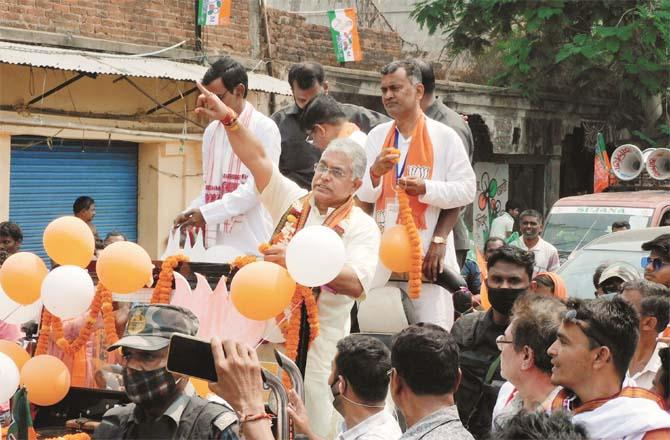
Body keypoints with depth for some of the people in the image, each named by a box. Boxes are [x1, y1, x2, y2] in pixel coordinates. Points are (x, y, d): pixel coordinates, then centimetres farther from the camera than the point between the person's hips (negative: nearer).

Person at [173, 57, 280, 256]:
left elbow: (256, 188, -12)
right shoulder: (212, 131, 17)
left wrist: (207, 213, -15)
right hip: (217, 243, 6)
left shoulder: (264, 128, -4)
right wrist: (190, 213, 3)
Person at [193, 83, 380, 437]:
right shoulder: (294, 201, 8)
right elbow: (257, 159, -2)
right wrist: (228, 119, -15)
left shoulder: (361, 228, -4)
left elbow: (356, 284, -21)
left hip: (316, 343, -4)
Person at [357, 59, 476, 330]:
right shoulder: (377, 136, 12)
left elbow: (466, 190, -4)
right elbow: (363, 195, 9)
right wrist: (374, 173, -12)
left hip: (428, 255, -4)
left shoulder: (444, 136, 1)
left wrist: (425, 188, -18)